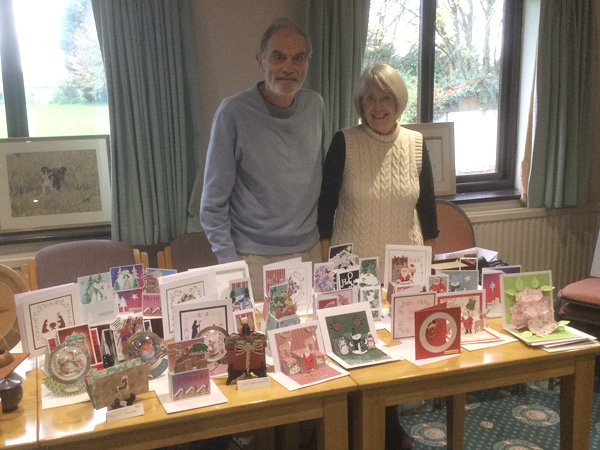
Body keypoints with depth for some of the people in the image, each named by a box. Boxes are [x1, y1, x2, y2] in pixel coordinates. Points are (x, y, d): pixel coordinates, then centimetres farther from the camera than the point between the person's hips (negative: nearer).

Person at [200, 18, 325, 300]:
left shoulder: (315, 106, 0)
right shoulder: (234, 113, -14)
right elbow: (213, 203, -10)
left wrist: (322, 233, 14)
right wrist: (229, 263, -12)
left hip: (309, 250, 5)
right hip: (254, 259, -4)